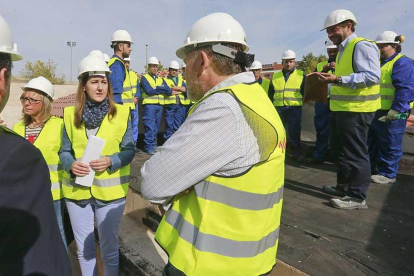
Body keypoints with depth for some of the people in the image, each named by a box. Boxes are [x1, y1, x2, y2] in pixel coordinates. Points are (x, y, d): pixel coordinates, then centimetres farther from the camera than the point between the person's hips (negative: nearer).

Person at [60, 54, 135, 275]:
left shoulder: (121, 113, -6)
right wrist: (71, 164, -16)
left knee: (109, 249, 13)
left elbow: (129, 150, -4)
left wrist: (110, 161, -22)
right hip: (77, 190, 3)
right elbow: (64, 151, 5)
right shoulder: (71, 114, 0)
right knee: (83, 249, 21)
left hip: (109, 190, -2)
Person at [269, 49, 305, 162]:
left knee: (294, 132, -1)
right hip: (278, 107, 3)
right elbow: (271, 93, 14)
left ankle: (296, 153, 10)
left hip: (294, 107, -2)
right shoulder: (275, 76, 13)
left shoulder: (301, 75, 7)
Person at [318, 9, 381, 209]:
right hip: (341, 108, 10)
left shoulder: (362, 45, -13)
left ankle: (358, 197, 8)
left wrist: (338, 79, -28)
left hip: (355, 110, -10)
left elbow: (372, 76, -24)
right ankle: (344, 186, 32)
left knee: (355, 153, -3)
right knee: (340, 150, 18)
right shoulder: (343, 50, 16)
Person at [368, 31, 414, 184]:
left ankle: (387, 174, 12)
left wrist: (394, 111, -23)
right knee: (370, 143, 16)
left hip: (390, 113, -9)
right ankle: (370, 169, 29)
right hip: (374, 111, 9)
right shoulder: (379, 62, 18)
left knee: (389, 145, 1)